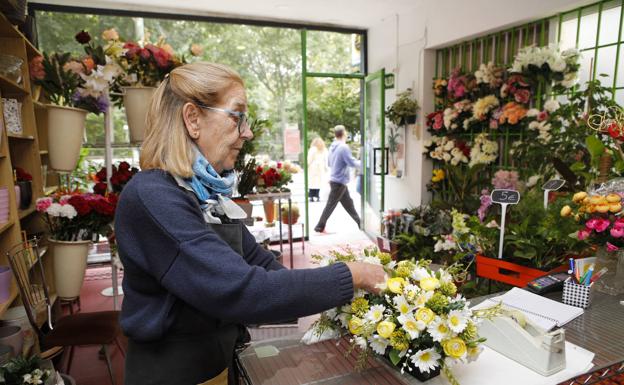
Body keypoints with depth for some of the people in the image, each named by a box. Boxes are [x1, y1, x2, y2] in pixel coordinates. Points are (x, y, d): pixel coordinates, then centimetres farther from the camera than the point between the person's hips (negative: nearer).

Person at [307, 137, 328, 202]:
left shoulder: (312, 149, -2)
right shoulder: (324, 150, 8)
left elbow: (309, 159, -3)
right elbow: (326, 160, 7)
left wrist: (306, 166, 3)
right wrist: (325, 167, 12)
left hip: (313, 168, -3)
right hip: (321, 168, 3)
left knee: (312, 182, -2)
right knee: (319, 181, 4)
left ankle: (312, 196, -5)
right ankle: (317, 196, 0)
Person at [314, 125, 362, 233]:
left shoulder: (332, 147, 9)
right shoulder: (344, 147, -17)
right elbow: (352, 162, -17)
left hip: (335, 180, 9)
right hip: (339, 181, -9)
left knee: (348, 203, 15)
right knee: (330, 205, -3)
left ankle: (360, 223, 25)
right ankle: (319, 227, 3)